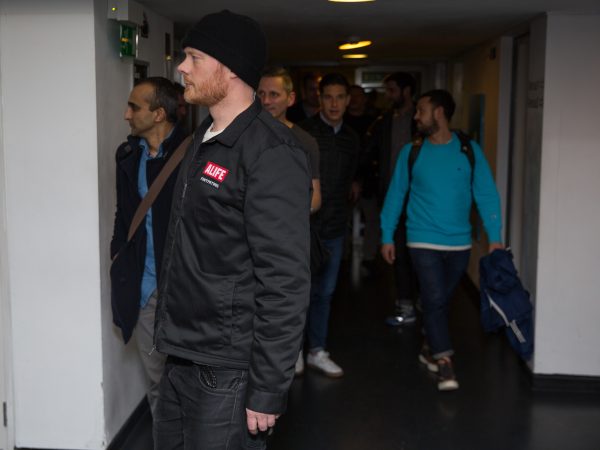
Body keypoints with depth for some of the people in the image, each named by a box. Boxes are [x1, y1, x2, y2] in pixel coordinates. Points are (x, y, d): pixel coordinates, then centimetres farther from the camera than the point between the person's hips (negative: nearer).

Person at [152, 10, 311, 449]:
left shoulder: (271, 154, -18)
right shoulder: (205, 138, 11)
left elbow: (285, 284, -21)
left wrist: (269, 390, -19)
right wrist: (173, 337, 16)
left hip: (228, 371, -9)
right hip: (181, 356, 9)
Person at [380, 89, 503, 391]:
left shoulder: (469, 150, -1)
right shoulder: (411, 152, 0)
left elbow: (486, 194, -1)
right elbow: (395, 195, 5)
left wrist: (494, 236, -6)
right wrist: (387, 236, 4)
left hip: (459, 242, 1)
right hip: (424, 241, -1)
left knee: (441, 300, 13)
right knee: (435, 299, -10)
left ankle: (431, 348, 33)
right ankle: (444, 362, -3)